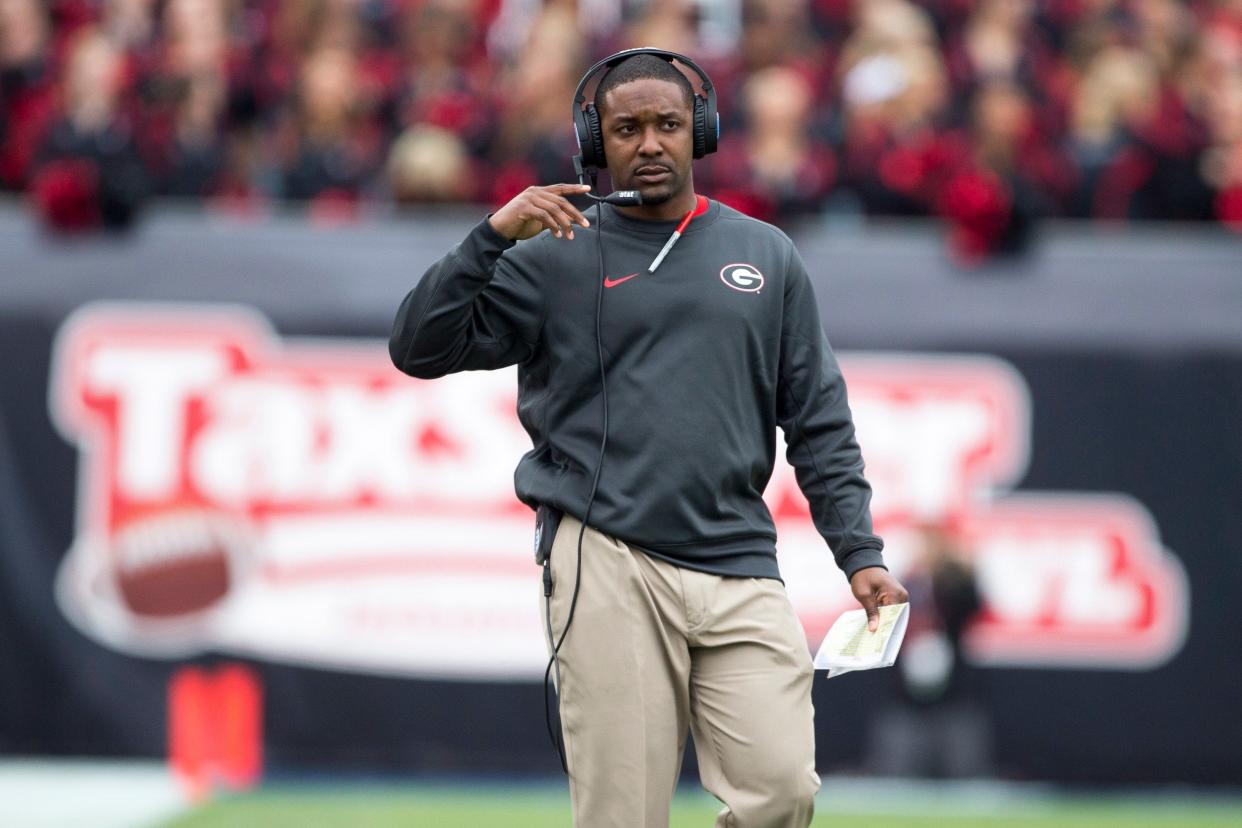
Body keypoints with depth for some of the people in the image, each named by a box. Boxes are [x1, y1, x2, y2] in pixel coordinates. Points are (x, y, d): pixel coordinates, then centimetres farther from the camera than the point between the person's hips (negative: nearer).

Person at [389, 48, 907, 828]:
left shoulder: (767, 256, 16)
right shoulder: (555, 259, 7)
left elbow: (819, 421, 15)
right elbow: (420, 347, -2)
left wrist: (860, 553, 5)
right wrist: (493, 236, -12)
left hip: (740, 575, 2)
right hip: (608, 569, -2)